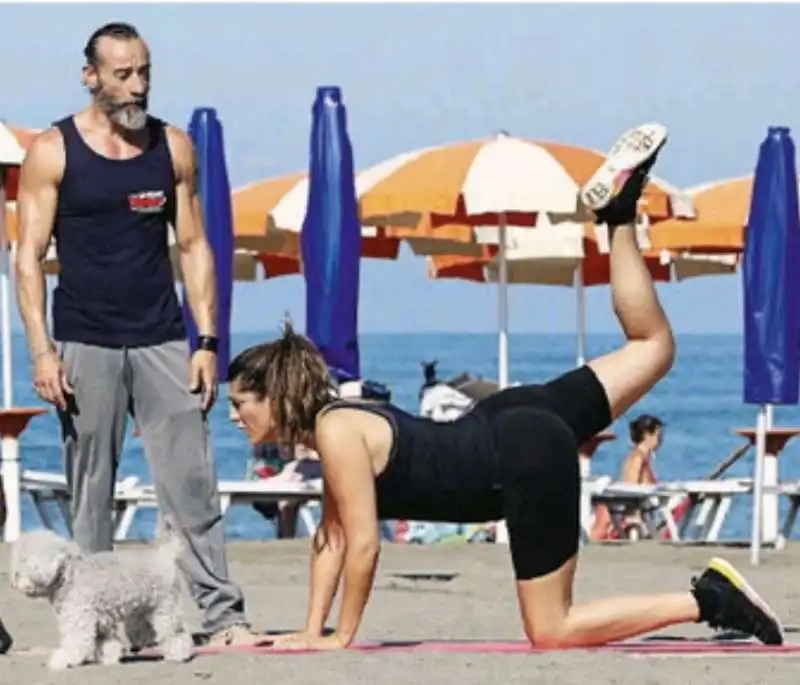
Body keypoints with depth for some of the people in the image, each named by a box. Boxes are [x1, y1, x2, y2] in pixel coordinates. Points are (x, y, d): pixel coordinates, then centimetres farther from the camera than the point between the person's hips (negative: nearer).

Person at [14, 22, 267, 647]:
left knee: (193, 483, -4)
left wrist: (207, 343, 3)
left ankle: (221, 613, -6)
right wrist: (42, 351, -11)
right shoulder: (53, 152, -1)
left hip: (162, 340, 2)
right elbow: (30, 257, -2)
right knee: (90, 493, 1)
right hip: (85, 346, -2)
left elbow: (194, 247, 10)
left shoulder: (173, 148, 8)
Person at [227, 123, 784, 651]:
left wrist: (342, 637, -9)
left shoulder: (337, 434, -17)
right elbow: (332, 539, 15)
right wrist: (312, 632, 10)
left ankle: (707, 600, -12)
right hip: (511, 423, 9)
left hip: (527, 457, -9)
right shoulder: (334, 426, 8)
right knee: (652, 348, 28)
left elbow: (363, 545, -18)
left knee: (552, 632, -8)